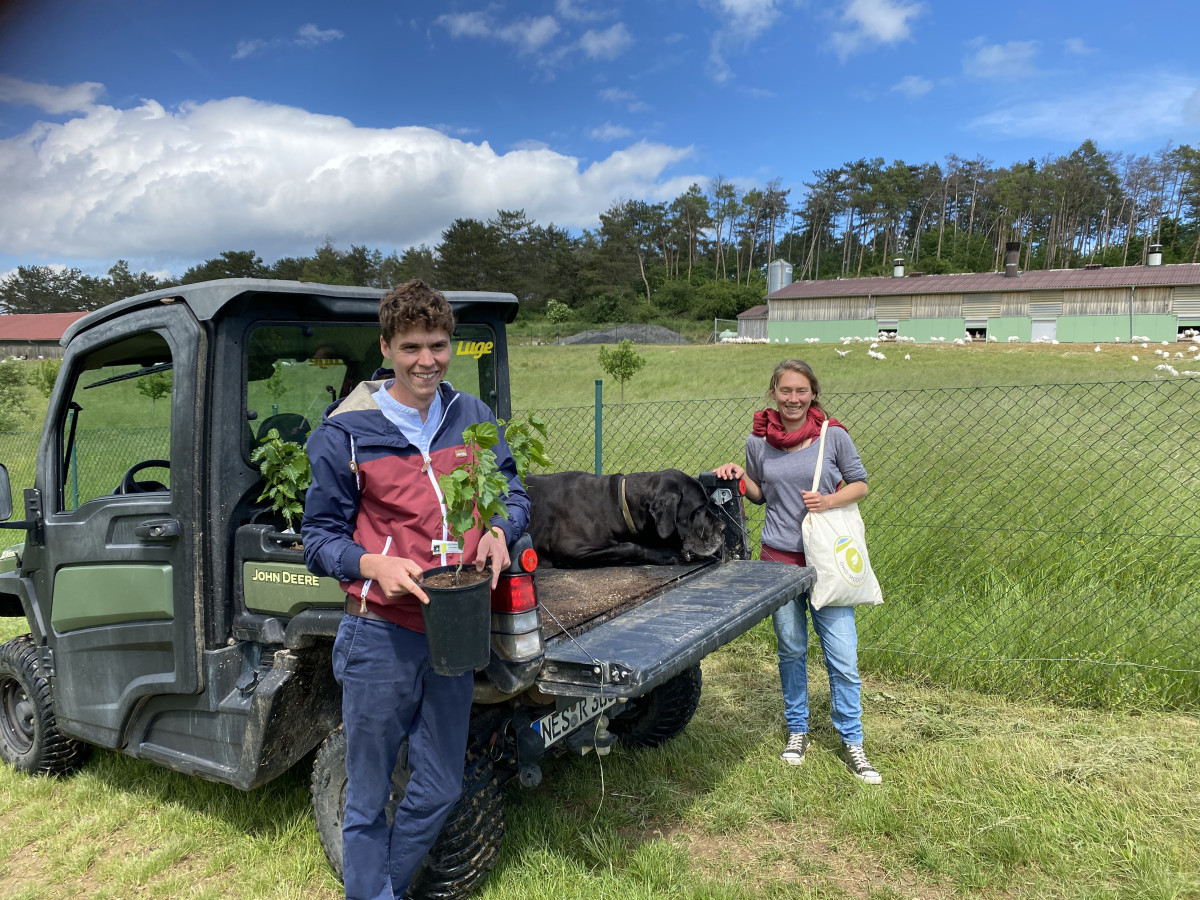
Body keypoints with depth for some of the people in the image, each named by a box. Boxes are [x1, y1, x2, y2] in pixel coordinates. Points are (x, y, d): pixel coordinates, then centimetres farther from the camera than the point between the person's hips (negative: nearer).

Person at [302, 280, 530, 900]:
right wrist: (373, 565, -23)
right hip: (379, 638, -4)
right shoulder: (344, 433, -8)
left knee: (439, 790, 17)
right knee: (369, 801, 10)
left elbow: (512, 494, 12)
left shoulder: (473, 418, 4)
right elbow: (319, 539, -4)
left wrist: (499, 531, -10)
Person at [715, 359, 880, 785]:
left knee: (843, 658, -1)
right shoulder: (758, 441, 0)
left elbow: (860, 484, 3)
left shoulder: (834, 436, -6)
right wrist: (739, 478, -6)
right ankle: (797, 730, 32)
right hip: (780, 558, 2)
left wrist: (830, 500, -16)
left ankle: (851, 742, 17)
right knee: (791, 651, 14)